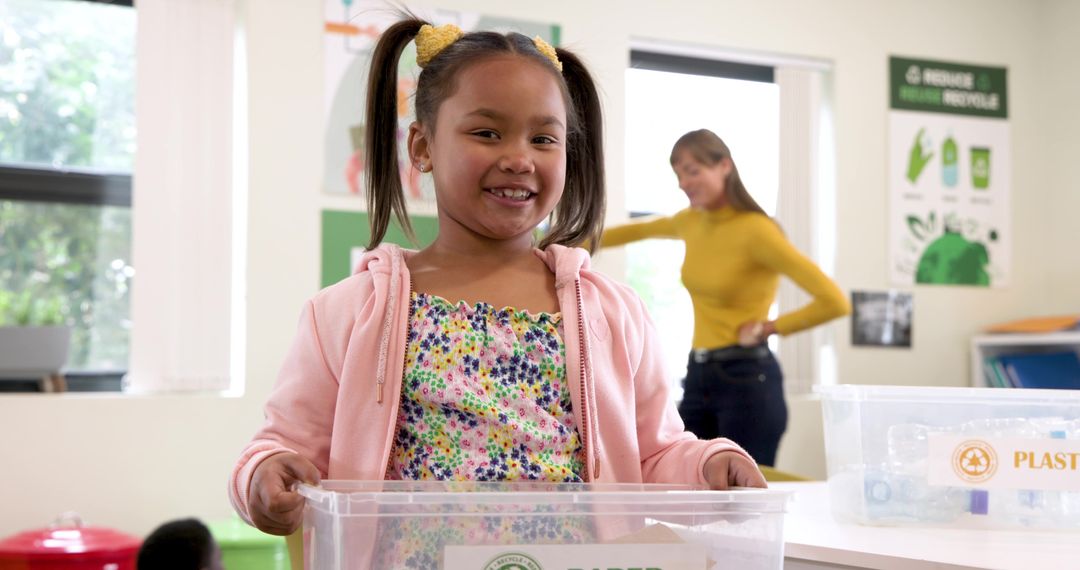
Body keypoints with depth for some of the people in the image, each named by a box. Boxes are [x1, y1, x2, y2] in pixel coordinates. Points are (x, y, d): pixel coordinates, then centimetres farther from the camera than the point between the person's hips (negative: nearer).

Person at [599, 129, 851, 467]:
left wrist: (770, 327, -10)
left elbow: (834, 302, -20)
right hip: (698, 376, 8)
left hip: (746, 379, -8)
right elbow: (644, 230, 33)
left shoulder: (756, 230, -15)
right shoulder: (691, 221, 8)